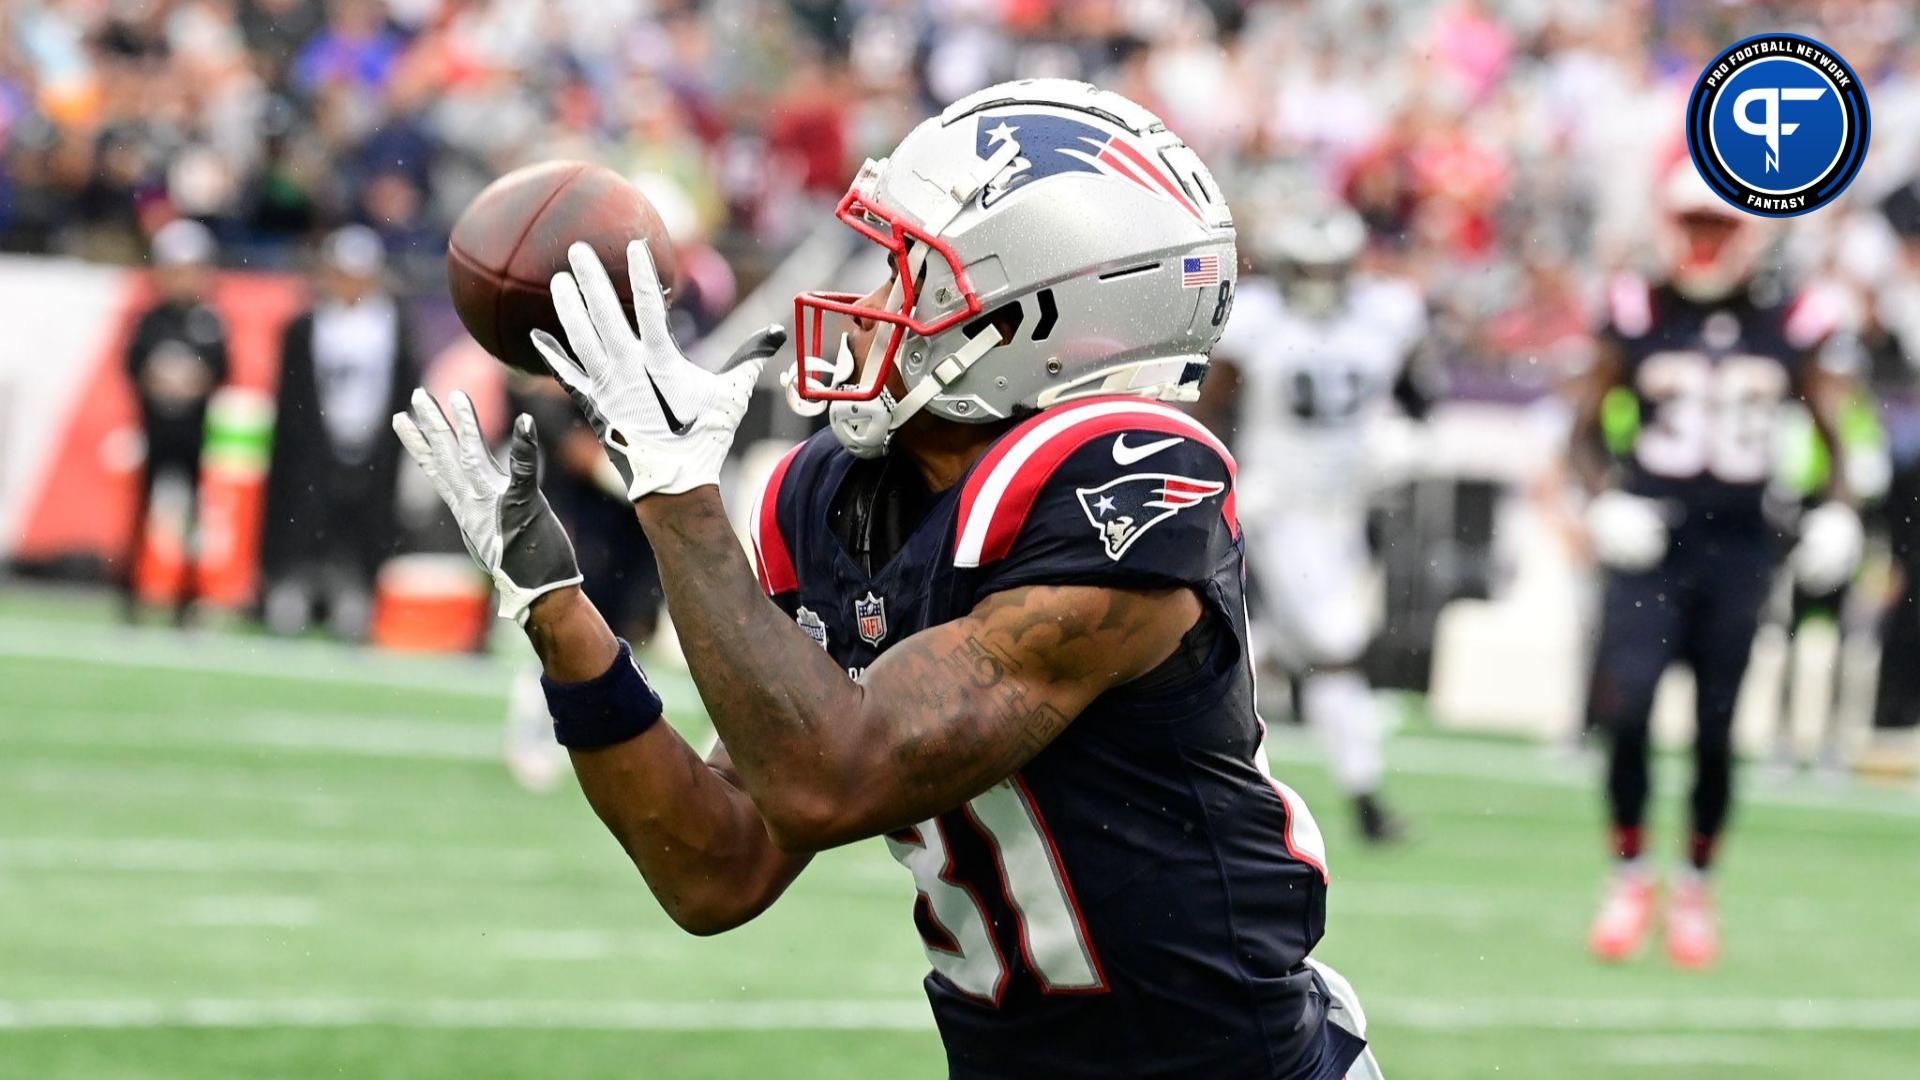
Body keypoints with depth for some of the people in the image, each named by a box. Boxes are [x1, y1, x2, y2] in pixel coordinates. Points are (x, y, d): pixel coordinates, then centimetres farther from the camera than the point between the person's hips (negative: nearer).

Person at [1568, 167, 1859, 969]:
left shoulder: (1785, 328, 3)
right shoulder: (1638, 317, 0)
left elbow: (1830, 429, 14)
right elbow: (1587, 428, 6)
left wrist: (1837, 510, -2)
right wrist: (1604, 499, -11)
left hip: (1739, 548, 1)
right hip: (1650, 541, -1)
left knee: (1715, 729, 4)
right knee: (1626, 709, -14)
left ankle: (1696, 888, 22)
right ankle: (1630, 878, 4)